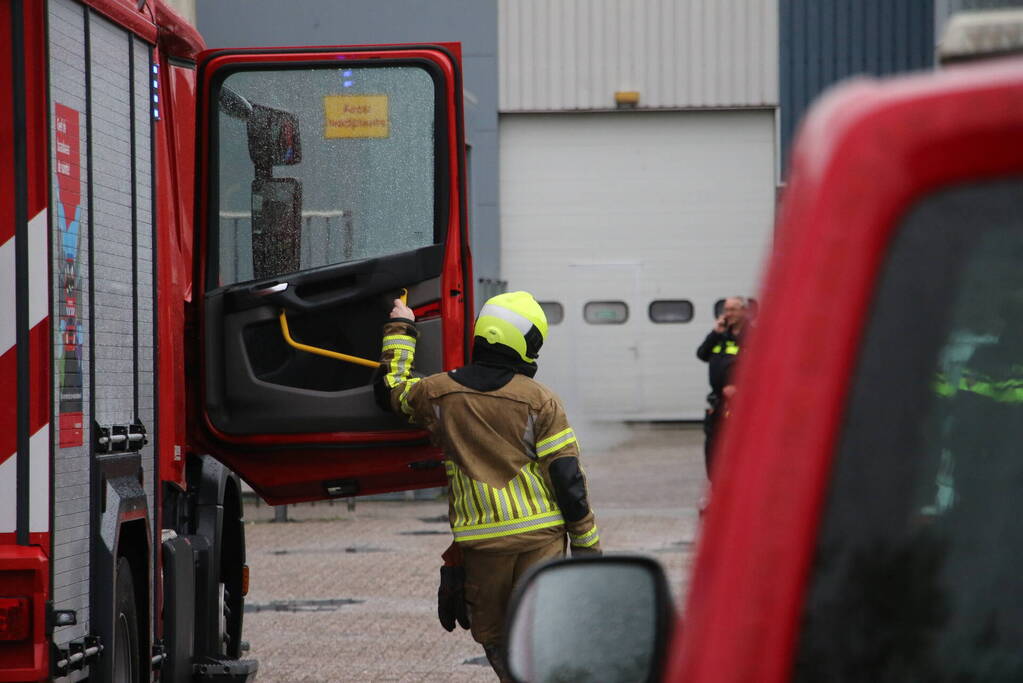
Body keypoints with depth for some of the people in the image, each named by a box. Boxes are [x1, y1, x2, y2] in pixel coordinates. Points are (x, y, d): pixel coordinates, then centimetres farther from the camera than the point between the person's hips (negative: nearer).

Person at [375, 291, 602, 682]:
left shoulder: (439, 393, 1)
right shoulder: (539, 400, -4)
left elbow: (391, 390, 23)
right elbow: (567, 477, -5)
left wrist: (399, 330, 33)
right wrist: (587, 543, 3)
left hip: (479, 540, 1)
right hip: (540, 537, -1)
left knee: (494, 637, 14)